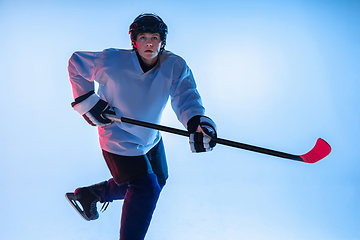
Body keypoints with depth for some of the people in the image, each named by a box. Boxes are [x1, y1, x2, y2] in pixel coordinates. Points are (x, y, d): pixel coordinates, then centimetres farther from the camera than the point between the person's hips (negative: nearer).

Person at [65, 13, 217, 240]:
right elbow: (76, 63, -8)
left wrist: (197, 121, -52)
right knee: (146, 190, -13)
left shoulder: (175, 66, -17)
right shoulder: (113, 61, -22)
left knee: (158, 180, 23)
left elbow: (185, 96, -31)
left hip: (150, 137, 6)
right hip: (118, 139, -6)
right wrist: (87, 101, -16)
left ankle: (91, 194, 40)